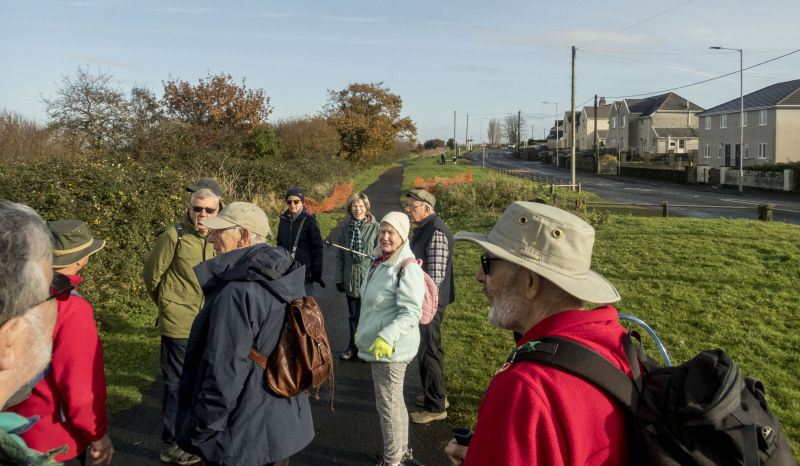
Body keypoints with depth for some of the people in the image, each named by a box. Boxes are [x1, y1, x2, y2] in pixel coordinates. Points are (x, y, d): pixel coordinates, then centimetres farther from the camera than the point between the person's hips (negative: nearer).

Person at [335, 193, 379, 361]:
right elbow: (340, 256, 11)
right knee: (354, 316, 15)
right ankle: (353, 348, 28)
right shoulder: (345, 229, 6)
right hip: (350, 280, 3)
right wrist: (339, 279, 8)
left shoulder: (375, 228, -6)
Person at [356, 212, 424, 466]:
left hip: (391, 349, -10)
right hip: (377, 346, 10)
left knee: (388, 405, 2)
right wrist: (363, 330, 27)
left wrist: (386, 338, -32)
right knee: (394, 401, 22)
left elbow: (411, 313, -24)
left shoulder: (408, 268, -19)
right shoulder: (379, 262, 10)